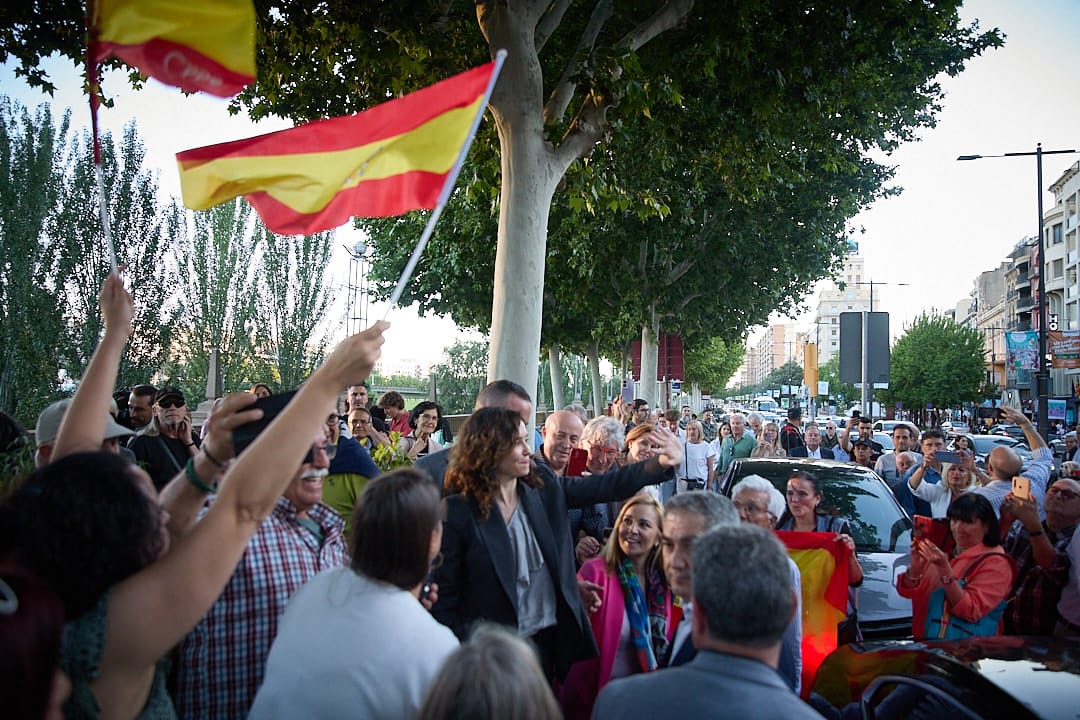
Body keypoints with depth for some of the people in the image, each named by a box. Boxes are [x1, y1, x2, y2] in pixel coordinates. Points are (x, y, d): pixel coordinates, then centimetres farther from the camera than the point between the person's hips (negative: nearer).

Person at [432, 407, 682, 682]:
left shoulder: (544, 486, 0)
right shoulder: (458, 512, -15)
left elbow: (605, 486, 0)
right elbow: (444, 596, -12)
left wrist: (661, 464, -12)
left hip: (549, 639, 5)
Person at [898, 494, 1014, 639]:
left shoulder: (995, 562, -3)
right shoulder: (942, 551, 8)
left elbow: (971, 612, -14)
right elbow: (906, 591, 2)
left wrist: (945, 569, -21)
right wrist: (916, 566, -15)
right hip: (927, 636, 5)